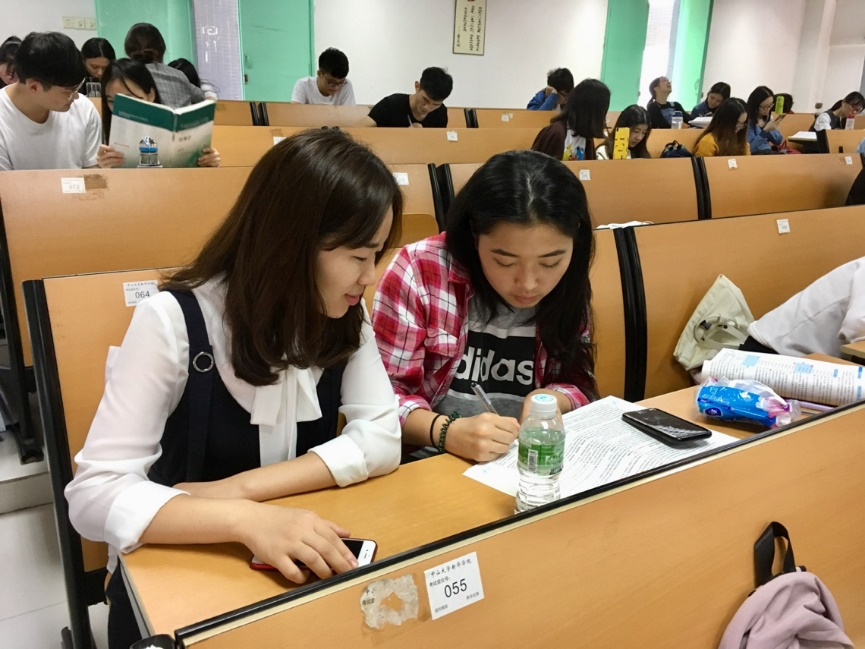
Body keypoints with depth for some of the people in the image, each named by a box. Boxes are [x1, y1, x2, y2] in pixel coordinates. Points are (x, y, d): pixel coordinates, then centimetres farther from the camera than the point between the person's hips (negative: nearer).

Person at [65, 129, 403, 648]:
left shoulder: (345, 314, -6)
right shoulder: (175, 320, -20)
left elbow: (381, 439, -13)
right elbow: (95, 495, -24)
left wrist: (238, 488, -22)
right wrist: (244, 519, -40)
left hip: (296, 564, 4)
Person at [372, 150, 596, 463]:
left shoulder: (567, 288, -2)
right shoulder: (419, 270, -14)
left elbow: (577, 382, 8)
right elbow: (383, 394, -11)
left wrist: (550, 399, -14)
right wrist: (447, 433, -28)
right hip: (432, 461, -2)